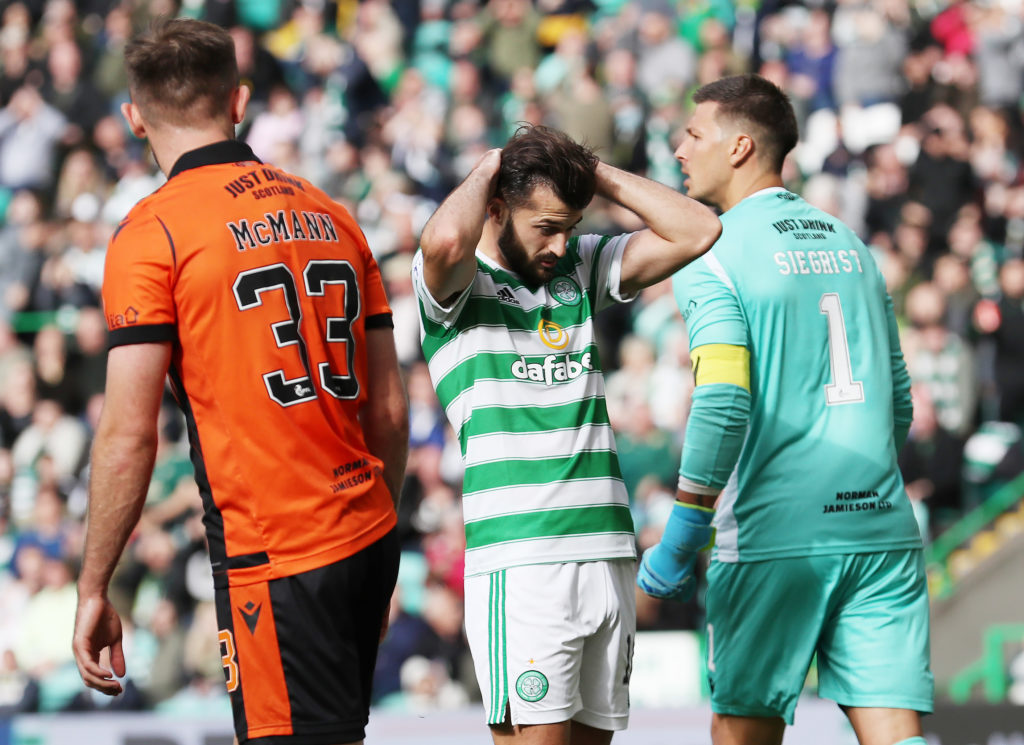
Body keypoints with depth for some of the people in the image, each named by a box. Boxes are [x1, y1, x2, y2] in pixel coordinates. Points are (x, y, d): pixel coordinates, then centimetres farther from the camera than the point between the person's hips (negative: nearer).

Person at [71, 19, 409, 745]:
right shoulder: (331, 216, 11)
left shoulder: (153, 231, -7)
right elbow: (389, 408, 13)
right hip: (369, 542, 6)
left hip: (272, 557, -6)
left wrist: (93, 589, -4)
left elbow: (129, 435, -11)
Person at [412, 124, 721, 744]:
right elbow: (446, 241, -25)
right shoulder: (458, 282, 0)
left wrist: (594, 173, 7)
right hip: (518, 560, -6)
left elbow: (698, 230, 10)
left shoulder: (581, 266, 16)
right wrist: (484, 171, -5)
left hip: (608, 552, 6)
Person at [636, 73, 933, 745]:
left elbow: (723, 406, -16)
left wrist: (678, 544, -13)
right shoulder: (850, 244, 16)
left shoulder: (713, 255, -5)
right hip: (881, 529, 5)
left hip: (775, 541, -5)